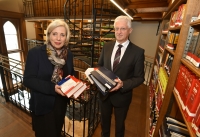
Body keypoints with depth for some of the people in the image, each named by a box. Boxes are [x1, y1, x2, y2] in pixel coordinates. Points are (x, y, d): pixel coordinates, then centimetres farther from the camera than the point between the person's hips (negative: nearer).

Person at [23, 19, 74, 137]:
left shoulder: (68, 54, -2)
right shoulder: (35, 53, -16)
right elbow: (28, 80, -18)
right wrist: (52, 88, -30)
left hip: (61, 103, 5)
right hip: (43, 105, -4)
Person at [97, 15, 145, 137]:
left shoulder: (138, 52, -15)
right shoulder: (107, 46, -2)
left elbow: (140, 77, -13)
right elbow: (100, 65, 6)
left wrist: (123, 84, -29)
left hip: (122, 95, -3)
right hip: (104, 92, 4)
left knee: (120, 124, 25)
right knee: (104, 121, 29)